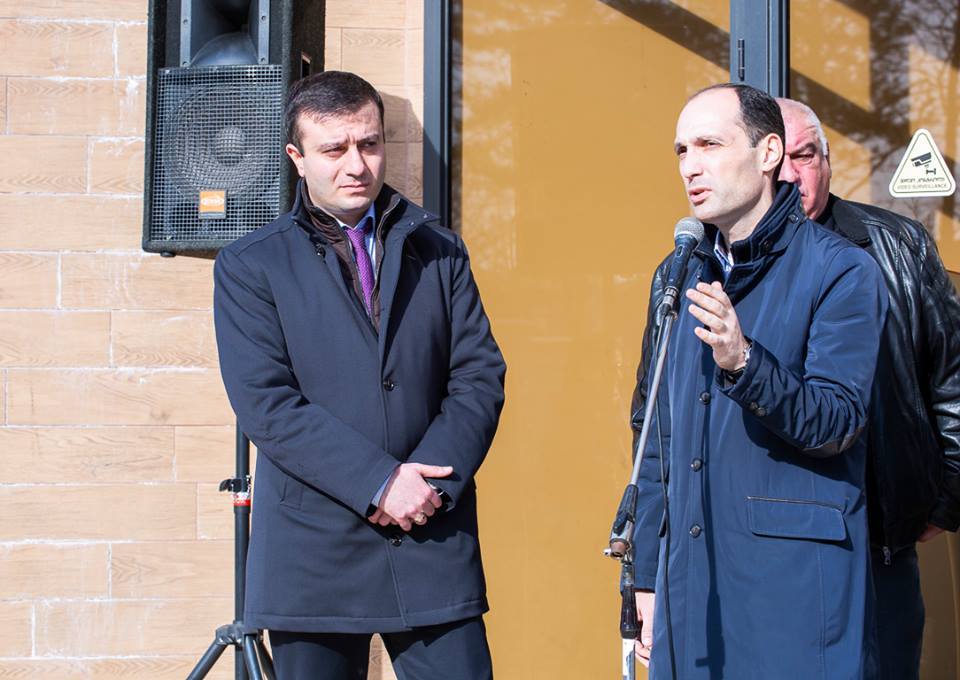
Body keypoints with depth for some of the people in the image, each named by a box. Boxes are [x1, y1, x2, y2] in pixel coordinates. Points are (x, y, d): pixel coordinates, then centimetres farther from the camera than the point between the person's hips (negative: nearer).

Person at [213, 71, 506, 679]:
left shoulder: (439, 251, 11)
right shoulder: (250, 266, 2)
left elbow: (480, 376, 5)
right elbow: (265, 403, -8)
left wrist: (430, 483, -10)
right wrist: (380, 482, -15)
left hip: (435, 544, 2)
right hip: (313, 553, -1)